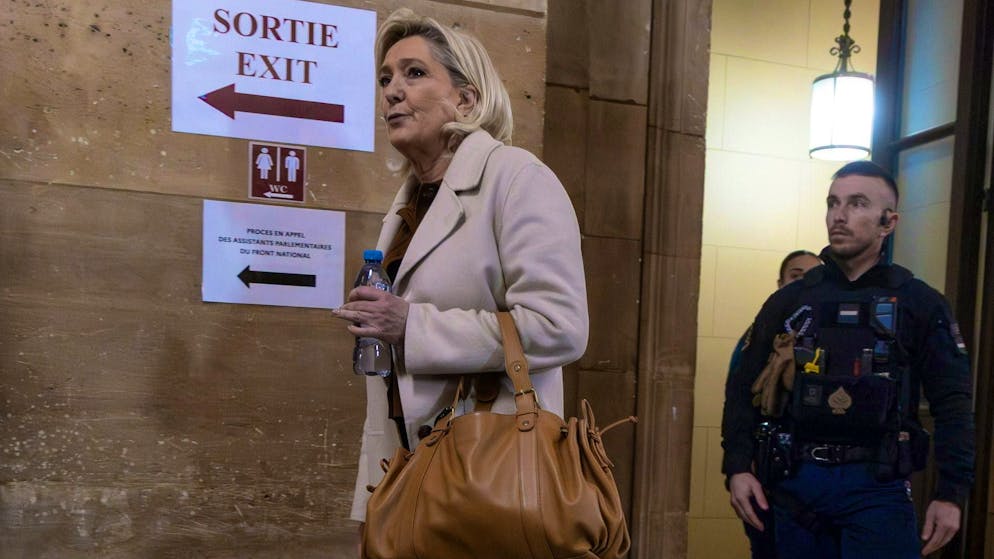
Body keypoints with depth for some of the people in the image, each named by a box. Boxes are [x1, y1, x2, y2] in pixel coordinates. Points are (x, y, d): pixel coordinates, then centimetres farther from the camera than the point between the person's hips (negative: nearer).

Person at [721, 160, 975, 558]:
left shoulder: (920, 303, 2)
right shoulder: (789, 301, 6)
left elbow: (952, 404, 0)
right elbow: (744, 388, 7)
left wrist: (951, 494, -7)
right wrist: (737, 467, -3)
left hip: (876, 487, -2)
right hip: (795, 483, 2)